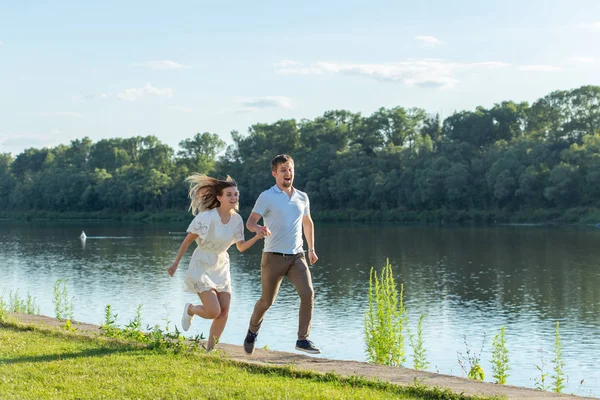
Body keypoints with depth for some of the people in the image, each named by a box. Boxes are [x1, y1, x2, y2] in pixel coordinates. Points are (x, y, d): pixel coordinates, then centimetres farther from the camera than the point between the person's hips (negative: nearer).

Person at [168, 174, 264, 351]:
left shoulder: (236, 219, -3)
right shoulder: (206, 217, -20)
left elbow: (241, 247, 2)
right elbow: (188, 240, -10)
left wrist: (257, 237, -16)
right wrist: (176, 263, -6)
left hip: (221, 268, 6)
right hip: (202, 267, -6)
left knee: (224, 313, 0)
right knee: (214, 312, -14)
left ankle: (209, 349, 18)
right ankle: (190, 309, 19)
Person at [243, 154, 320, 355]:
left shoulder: (302, 197, 10)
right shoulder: (266, 197, -4)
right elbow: (250, 222, -11)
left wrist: (311, 249, 24)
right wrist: (258, 229, -34)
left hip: (297, 257, 3)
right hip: (273, 257, -3)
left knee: (308, 293, -17)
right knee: (267, 301, 7)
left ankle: (303, 339, -12)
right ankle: (252, 332, 34)